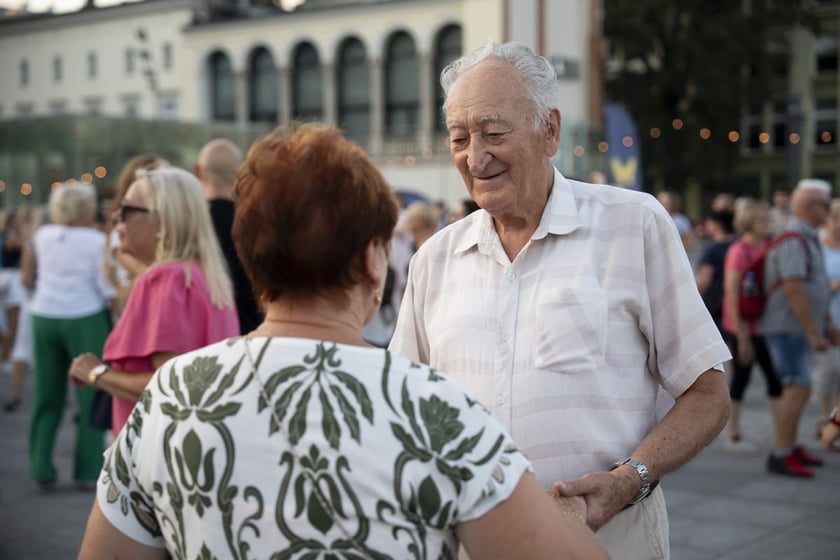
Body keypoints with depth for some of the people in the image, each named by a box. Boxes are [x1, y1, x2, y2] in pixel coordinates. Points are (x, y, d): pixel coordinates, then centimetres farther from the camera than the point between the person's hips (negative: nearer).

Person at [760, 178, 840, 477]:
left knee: (796, 388, 15)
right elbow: (793, 290, -24)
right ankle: (779, 456, -12)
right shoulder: (793, 241, -17)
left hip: (799, 329, 10)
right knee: (798, 388, -13)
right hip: (788, 327, -10)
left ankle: (790, 447, 25)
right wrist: (813, 333, -23)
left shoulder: (807, 239, 16)